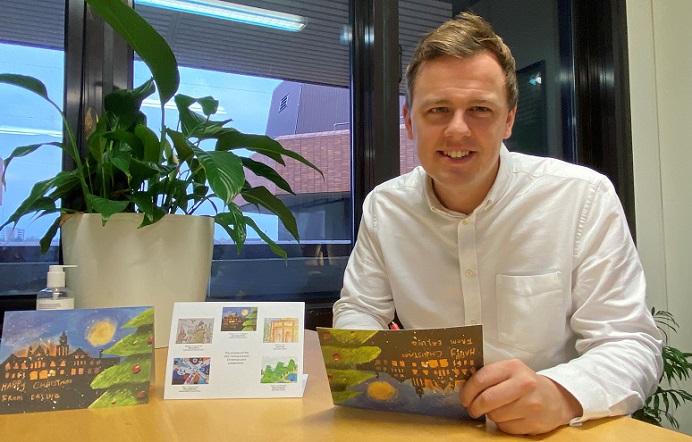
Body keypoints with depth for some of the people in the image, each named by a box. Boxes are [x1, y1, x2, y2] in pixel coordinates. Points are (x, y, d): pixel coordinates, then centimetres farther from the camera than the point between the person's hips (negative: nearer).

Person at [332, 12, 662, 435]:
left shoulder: (585, 197, -9)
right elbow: (357, 310, 5)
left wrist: (562, 396, -31)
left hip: (557, 429, 0)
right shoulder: (383, 207, -2)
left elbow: (633, 344, -10)